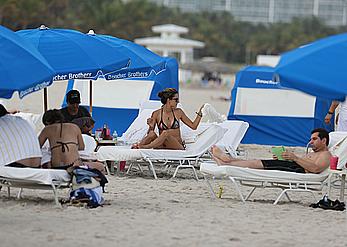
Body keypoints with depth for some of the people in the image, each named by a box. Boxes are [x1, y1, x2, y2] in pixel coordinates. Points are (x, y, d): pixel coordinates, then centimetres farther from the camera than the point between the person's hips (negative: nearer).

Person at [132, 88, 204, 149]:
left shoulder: (178, 112, 8)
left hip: (178, 147, 0)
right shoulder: (156, 114, 3)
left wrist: (199, 113, 2)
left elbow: (193, 126, 13)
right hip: (163, 147, 0)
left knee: (165, 133, -33)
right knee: (152, 134, -32)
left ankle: (144, 147, -43)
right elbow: (150, 133, 4)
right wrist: (151, 127, -16)